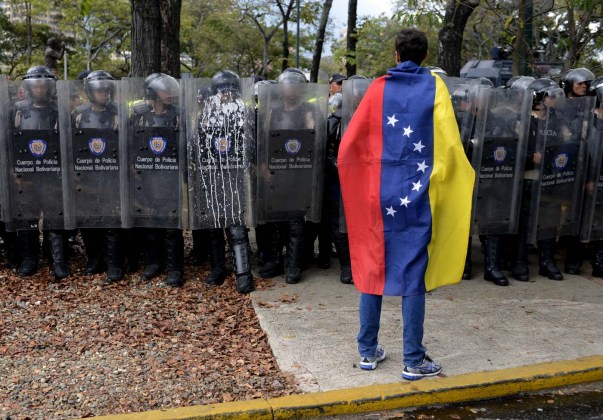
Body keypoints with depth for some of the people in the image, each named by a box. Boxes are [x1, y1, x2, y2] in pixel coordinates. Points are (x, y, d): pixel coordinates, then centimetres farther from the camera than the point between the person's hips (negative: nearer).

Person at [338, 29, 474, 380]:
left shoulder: (379, 88, 4)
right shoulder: (434, 86, 0)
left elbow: (348, 143, 1)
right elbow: (450, 144, -7)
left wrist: (355, 174, 18)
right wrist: (463, 177, 9)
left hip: (378, 193, 2)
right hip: (417, 194, -1)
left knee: (372, 268, 11)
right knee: (414, 274, 4)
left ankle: (368, 351, 20)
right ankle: (414, 361, 10)